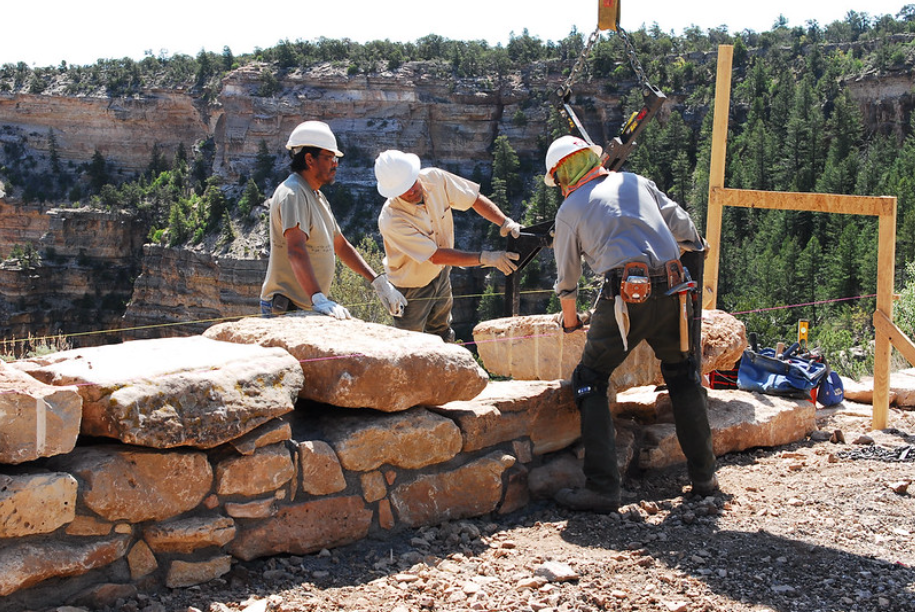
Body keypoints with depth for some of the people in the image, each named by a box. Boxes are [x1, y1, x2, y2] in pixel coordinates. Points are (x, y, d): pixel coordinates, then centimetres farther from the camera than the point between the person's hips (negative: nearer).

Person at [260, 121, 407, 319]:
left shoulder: (317, 197, 19)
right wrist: (318, 299, -40)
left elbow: (341, 245, 23)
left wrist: (378, 281, 14)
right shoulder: (292, 194, -14)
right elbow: (296, 250, -28)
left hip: (308, 308, 9)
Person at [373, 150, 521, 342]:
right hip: (412, 287, -6)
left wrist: (505, 222, -25)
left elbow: (475, 199, -7)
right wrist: (485, 258, -37)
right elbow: (436, 256, -34)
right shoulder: (391, 220, -37)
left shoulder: (435, 178, -21)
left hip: (441, 274, 6)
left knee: (444, 339, 22)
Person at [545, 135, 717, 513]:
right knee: (683, 377, 22)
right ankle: (704, 476, 26)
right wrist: (696, 249, 43)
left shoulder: (569, 210, 11)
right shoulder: (634, 182, 20)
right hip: (671, 292, 4)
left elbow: (567, 279, 19)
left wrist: (570, 320, 37)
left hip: (625, 298, -4)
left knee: (590, 381, 8)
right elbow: (680, 224, 22)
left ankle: (603, 489, 0)